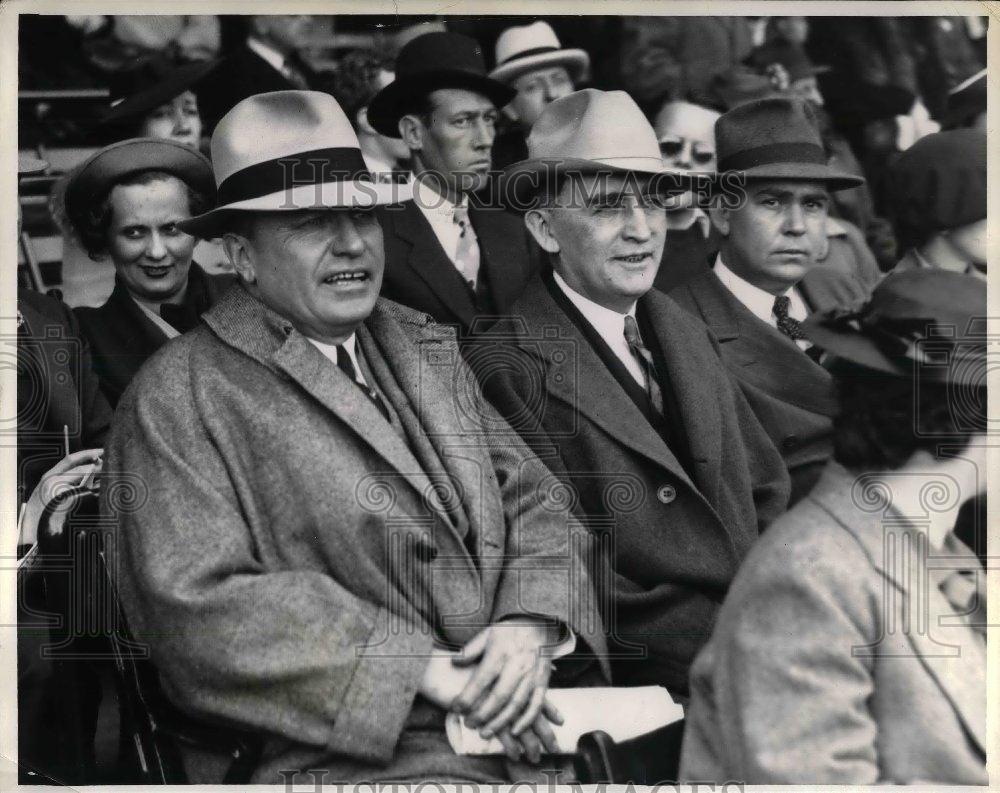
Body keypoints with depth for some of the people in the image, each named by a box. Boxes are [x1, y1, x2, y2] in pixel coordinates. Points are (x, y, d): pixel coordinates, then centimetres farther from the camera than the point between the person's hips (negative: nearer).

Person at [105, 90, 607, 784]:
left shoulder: (429, 347, 18)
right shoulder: (176, 400, -3)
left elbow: (529, 498, 15)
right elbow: (201, 610, -13)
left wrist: (532, 626, -8)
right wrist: (427, 672, -16)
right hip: (345, 763, -7)